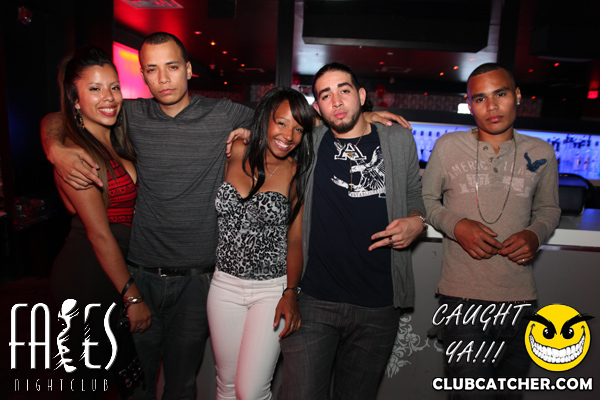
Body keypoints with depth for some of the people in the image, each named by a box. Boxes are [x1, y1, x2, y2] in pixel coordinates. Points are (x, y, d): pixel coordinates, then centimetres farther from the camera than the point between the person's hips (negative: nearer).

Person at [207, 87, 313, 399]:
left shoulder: (298, 174, -6)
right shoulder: (235, 154, -2)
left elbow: (295, 241, -5)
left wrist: (291, 294, -13)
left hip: (272, 290, -2)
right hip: (224, 285, 3)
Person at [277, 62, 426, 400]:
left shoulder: (399, 140, 5)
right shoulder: (309, 142, 2)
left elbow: (415, 196, 16)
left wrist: (417, 222, -5)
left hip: (378, 308, 2)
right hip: (313, 301, -1)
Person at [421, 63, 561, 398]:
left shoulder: (541, 153, 5)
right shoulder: (448, 147, -1)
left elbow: (549, 209, 17)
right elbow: (427, 199, 7)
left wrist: (536, 235, -6)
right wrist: (456, 225, -12)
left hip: (520, 297, 3)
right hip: (462, 295, -2)